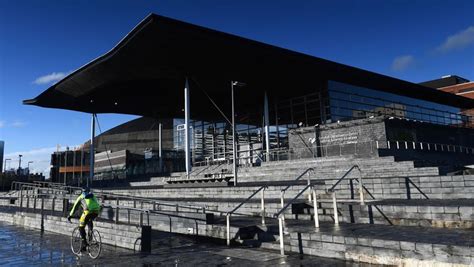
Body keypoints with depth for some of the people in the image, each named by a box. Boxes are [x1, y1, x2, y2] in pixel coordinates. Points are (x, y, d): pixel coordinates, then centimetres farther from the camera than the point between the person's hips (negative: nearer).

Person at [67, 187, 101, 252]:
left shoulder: (81, 197, 26)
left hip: (88, 211, -4)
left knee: (81, 227, 12)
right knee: (90, 221, 36)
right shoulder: (92, 195, 33)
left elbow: (75, 207, 32)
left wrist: (70, 216, 43)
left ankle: (84, 242, 3)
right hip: (96, 211, 4)